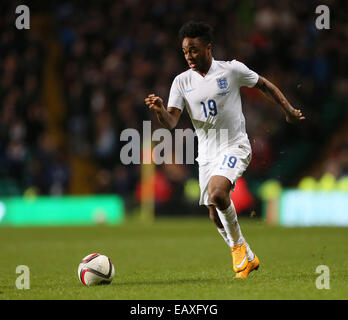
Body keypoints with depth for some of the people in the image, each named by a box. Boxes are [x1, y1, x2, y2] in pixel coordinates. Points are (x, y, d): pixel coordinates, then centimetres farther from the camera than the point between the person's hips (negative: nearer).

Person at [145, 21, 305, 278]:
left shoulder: (232, 70, -6)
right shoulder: (182, 82, 1)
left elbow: (265, 86, 9)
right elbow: (171, 122, -6)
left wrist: (289, 111, 9)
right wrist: (159, 110, -27)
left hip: (235, 146, -5)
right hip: (207, 153, 5)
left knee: (217, 193, -29)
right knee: (216, 216, 5)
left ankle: (239, 245, -7)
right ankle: (248, 258, 27)